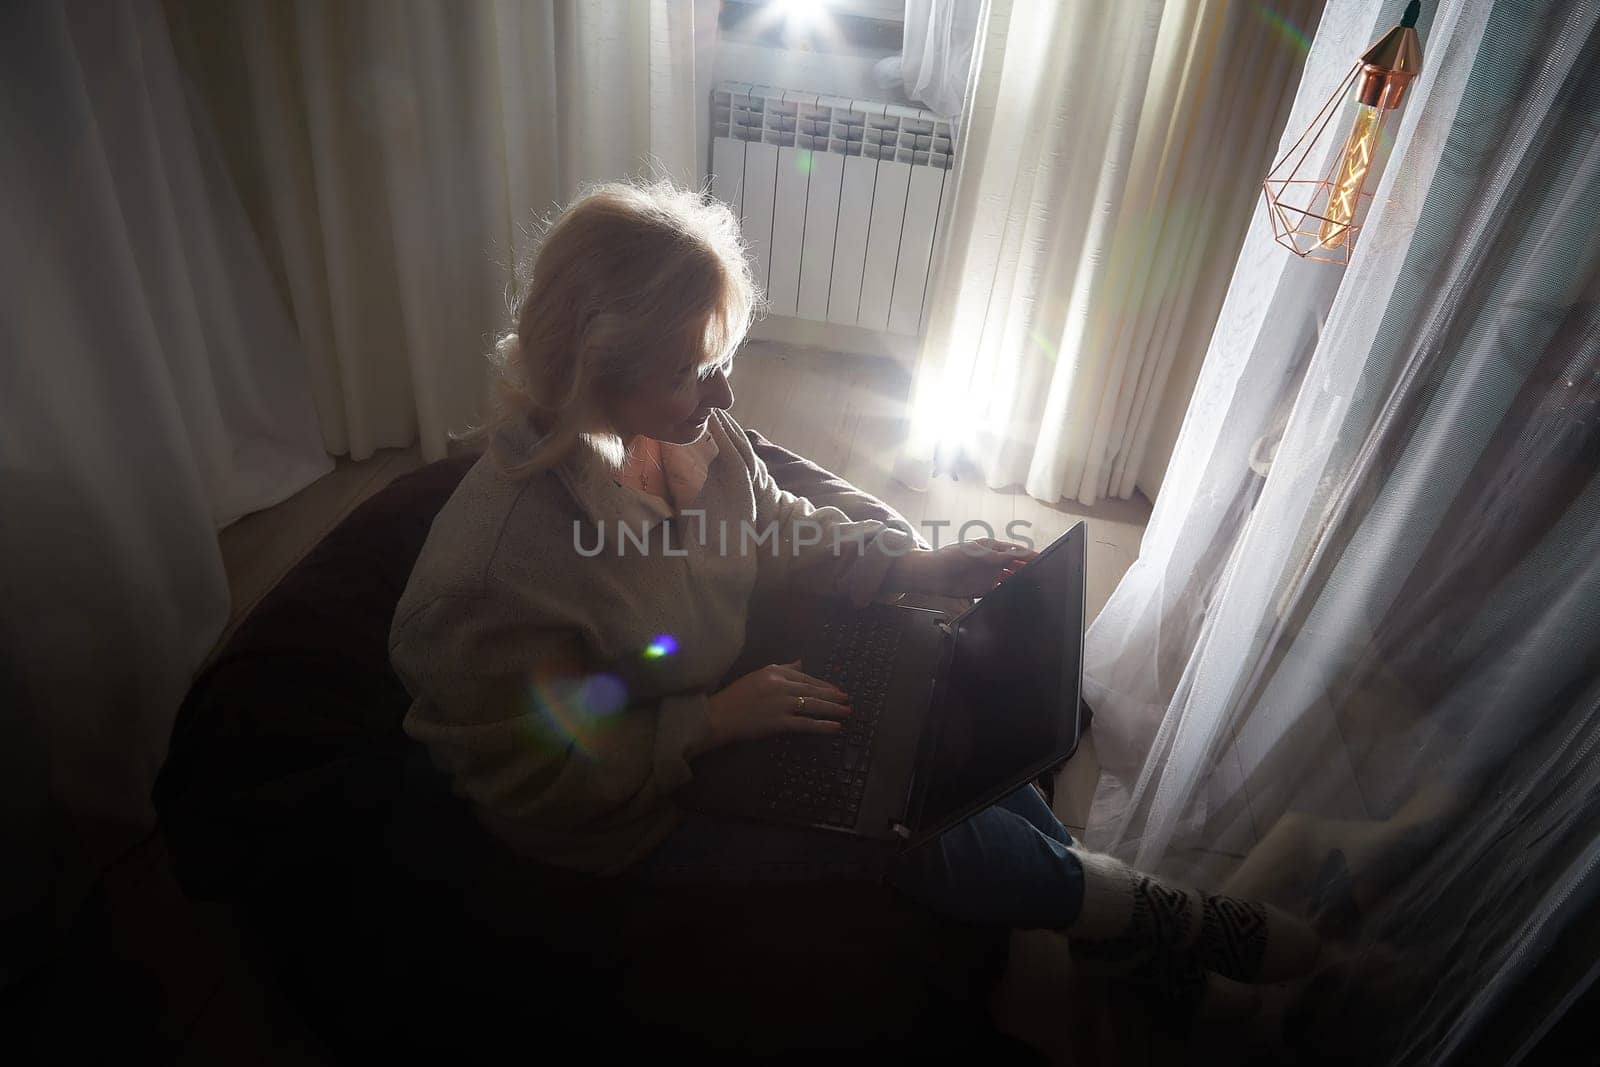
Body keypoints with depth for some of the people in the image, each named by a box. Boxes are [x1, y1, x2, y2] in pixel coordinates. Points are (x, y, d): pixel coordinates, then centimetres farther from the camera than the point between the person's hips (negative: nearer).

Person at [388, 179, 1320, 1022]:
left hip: (721, 700, 6)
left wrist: (915, 565, -9)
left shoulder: (691, 426, -14)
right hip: (629, 813, -6)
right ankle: (1155, 919, 14)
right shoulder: (496, 567, -35)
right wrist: (713, 722, -28)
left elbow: (781, 527, 3)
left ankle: (1124, 947, 18)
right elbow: (534, 784, -23)